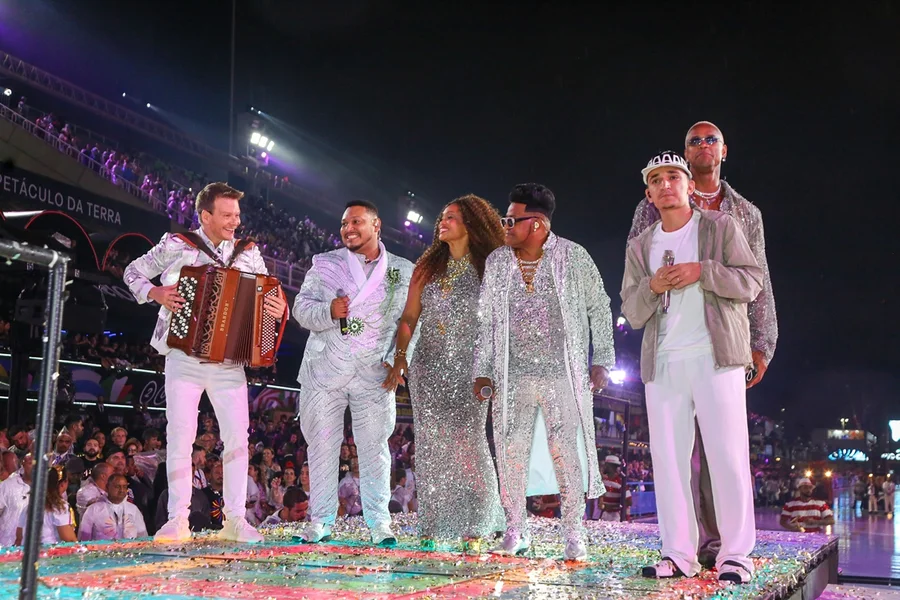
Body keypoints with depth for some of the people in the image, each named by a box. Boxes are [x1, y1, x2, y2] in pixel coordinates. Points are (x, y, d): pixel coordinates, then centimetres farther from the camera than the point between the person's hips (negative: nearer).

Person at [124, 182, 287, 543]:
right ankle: (178, 520, 6)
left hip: (230, 361, 2)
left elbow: (266, 297, 12)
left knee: (237, 435, -2)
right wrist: (154, 293, -9)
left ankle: (235, 519, 8)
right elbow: (133, 272, 10)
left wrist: (279, 309, -11)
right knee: (180, 435, -3)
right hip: (184, 356, -2)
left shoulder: (249, 253, 6)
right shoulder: (176, 246, 0)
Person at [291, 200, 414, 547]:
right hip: (325, 371, 1)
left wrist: (398, 359, -8)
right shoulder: (324, 264, 10)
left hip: (374, 374, -1)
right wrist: (329, 311, -16)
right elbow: (301, 307, 4)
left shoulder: (403, 272, 8)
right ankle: (320, 520, 13)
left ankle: (379, 522, 7)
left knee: (375, 447, 0)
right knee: (322, 445, 4)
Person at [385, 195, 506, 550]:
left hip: (469, 369, -3)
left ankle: (474, 526, 3)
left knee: (467, 443, -7)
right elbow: (409, 317, 10)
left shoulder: (488, 268, 1)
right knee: (431, 446, 2)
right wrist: (400, 356, -1)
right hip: (429, 367, 3)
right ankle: (432, 525, 9)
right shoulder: (428, 267, 11)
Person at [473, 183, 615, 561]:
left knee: (566, 452, -4)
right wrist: (482, 371, 7)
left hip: (563, 375, -3)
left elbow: (599, 308, 5)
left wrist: (601, 361, 2)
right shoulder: (496, 262, 7)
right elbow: (486, 321, 11)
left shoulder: (573, 257, -2)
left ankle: (573, 534, 9)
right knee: (511, 452, 3)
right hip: (514, 377, 3)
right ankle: (515, 531, 17)